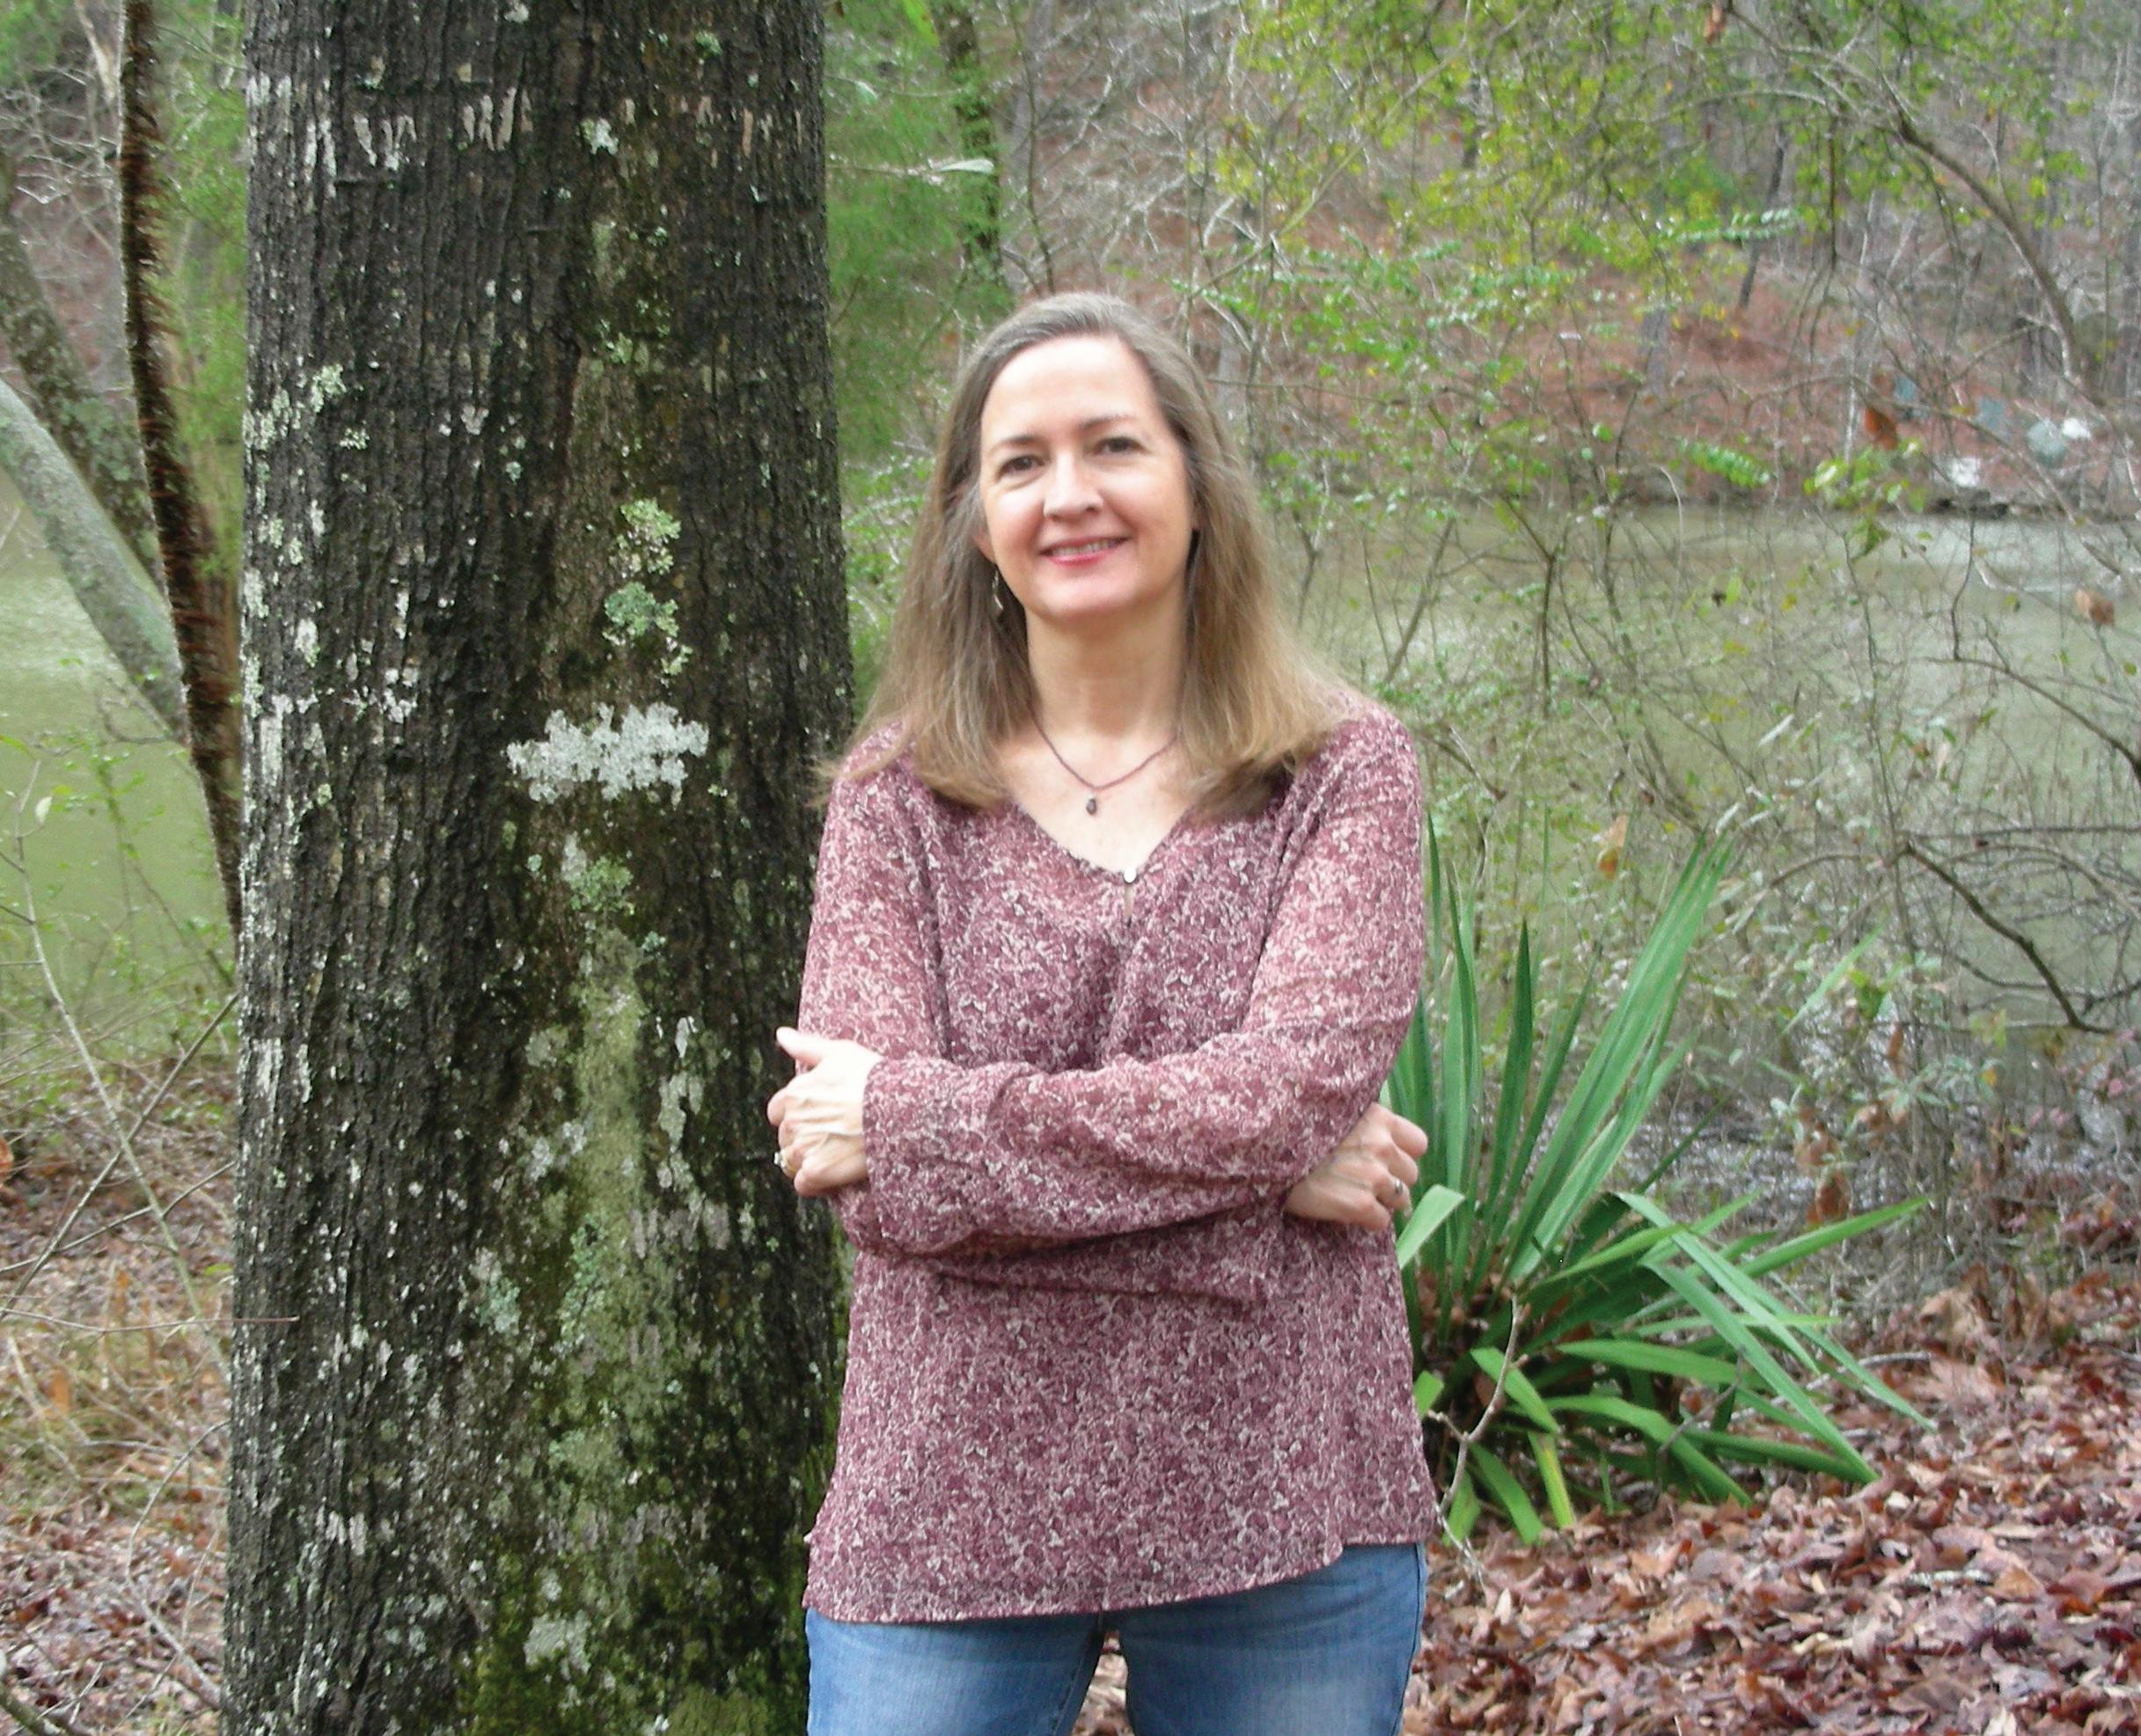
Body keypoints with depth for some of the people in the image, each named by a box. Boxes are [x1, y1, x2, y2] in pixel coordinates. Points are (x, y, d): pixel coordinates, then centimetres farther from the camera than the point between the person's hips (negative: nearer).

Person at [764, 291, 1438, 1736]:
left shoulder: (1343, 774, 1)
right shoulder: (897, 794, 2)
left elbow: (1291, 1090, -14)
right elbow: (865, 1177, -9)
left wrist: (916, 1118, -14)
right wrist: (1258, 1164, -15)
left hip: (1278, 1503, 0)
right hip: (954, 1509, 0)